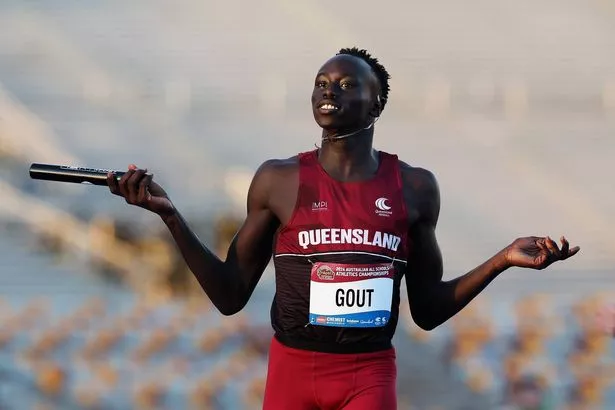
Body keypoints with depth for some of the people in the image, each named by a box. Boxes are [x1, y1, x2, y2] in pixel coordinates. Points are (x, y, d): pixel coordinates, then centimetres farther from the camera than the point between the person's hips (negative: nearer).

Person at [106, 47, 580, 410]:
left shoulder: (414, 188, 3)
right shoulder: (279, 180, 0)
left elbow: (428, 310, 9)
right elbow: (231, 296, 3)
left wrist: (502, 260, -3)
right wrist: (170, 215, -7)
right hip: (292, 371, 0)